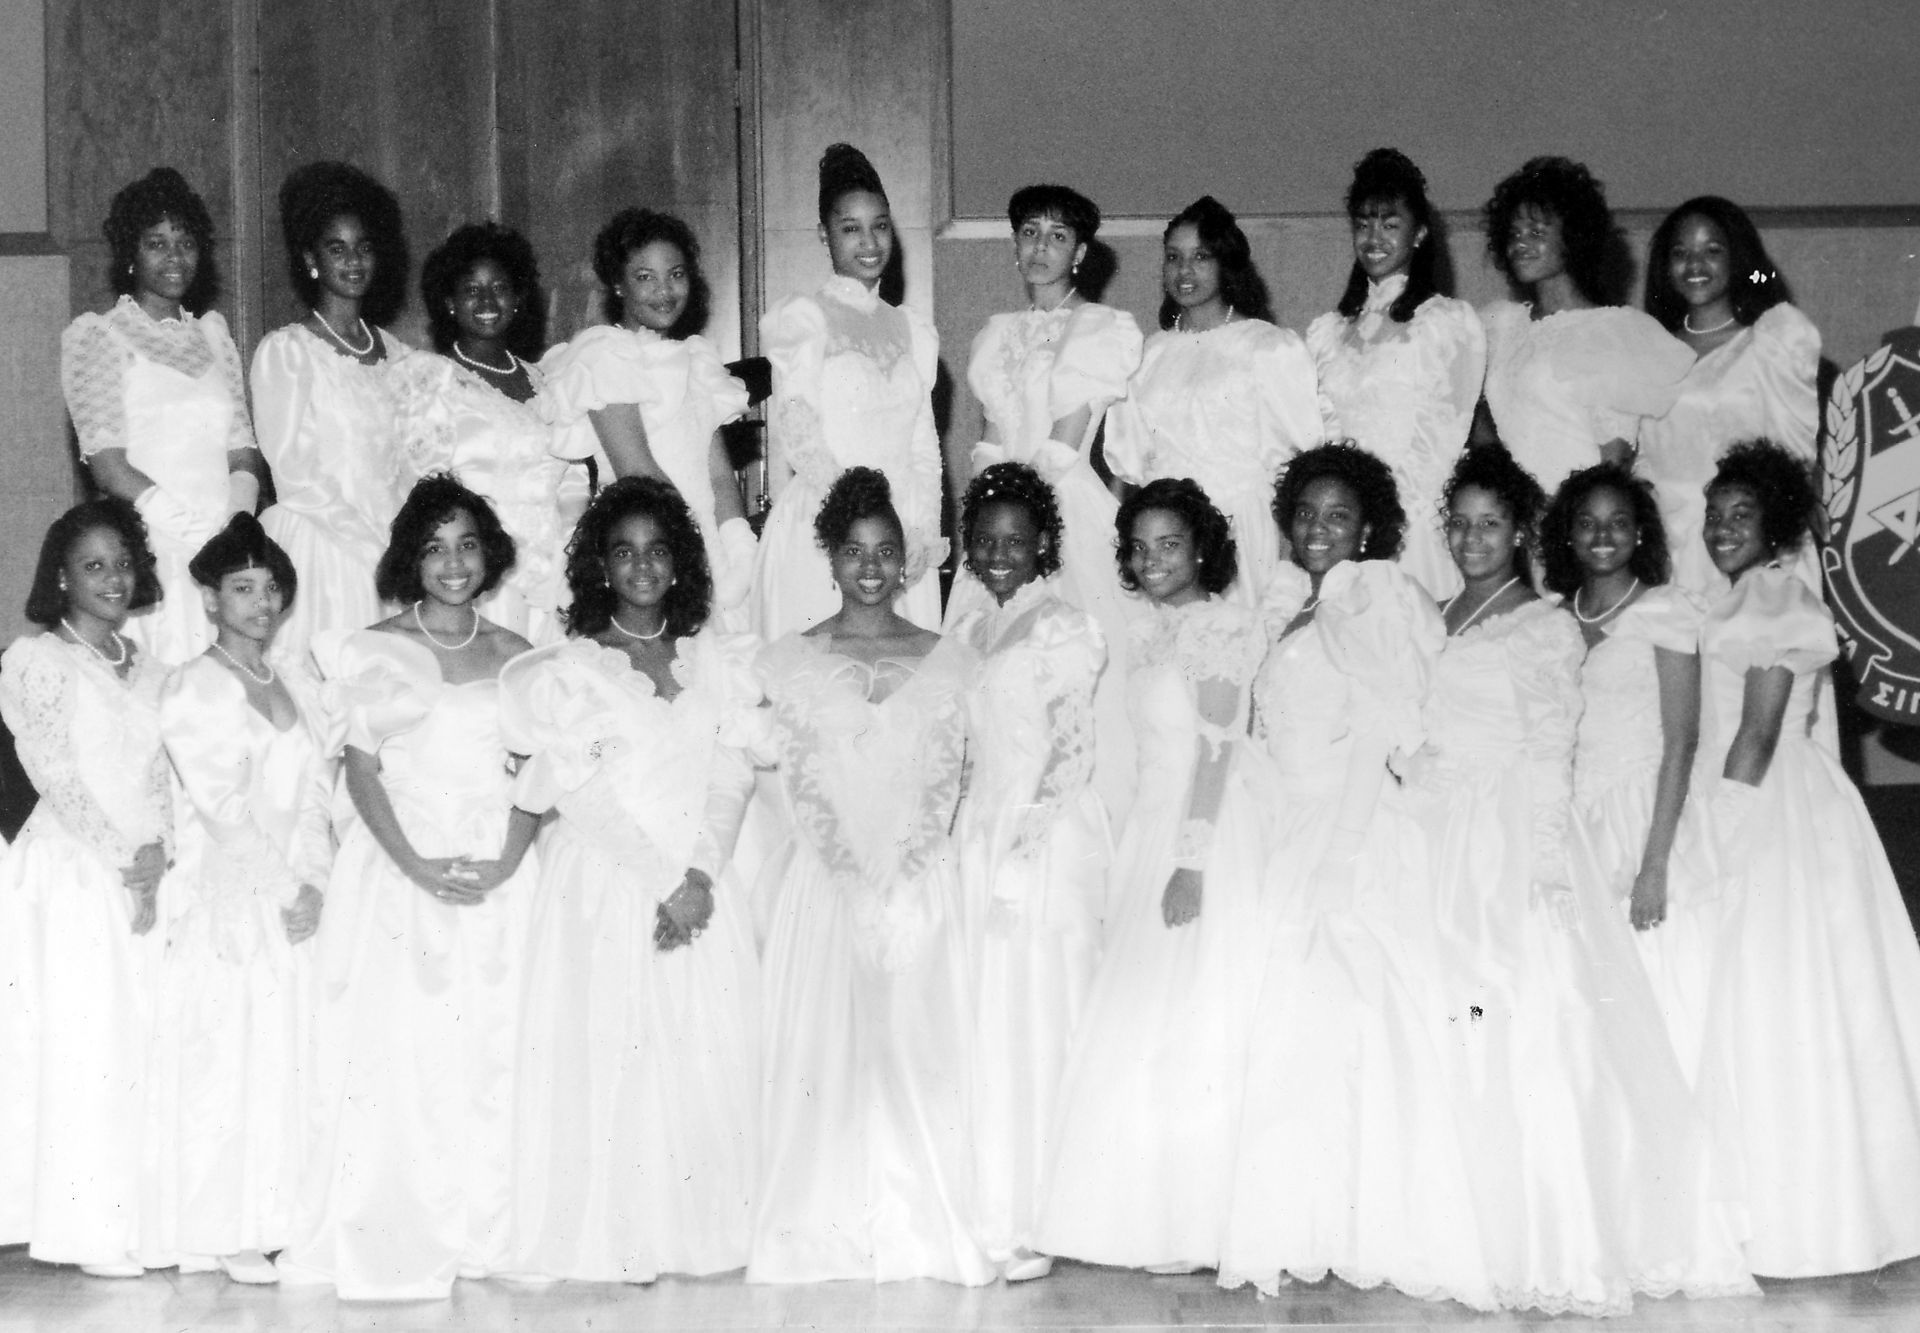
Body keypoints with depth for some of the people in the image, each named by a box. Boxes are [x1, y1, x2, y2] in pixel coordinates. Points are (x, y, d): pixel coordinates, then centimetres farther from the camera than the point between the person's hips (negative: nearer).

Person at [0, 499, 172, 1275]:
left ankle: (138, 1218, 8)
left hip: (146, 876, 5)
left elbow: (160, 774, 10)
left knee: (144, 1040, 3)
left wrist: (157, 853, -7)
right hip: (73, 869, -5)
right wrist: (122, 854, -13)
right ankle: (89, 1228, -1)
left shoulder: (148, 670, 16)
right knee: (81, 1040, -5)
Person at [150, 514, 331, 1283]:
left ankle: (286, 1220, 10)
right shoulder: (193, 689, -4)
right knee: (227, 1054, -4)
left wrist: (312, 882, -4)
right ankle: (229, 1233, 0)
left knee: (292, 1051, 4)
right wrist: (281, 889, -11)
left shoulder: (300, 687, 15)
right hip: (226, 896, -5)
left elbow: (317, 794, 9)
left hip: (298, 897, 5)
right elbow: (221, 803, -10)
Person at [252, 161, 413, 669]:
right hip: (320, 547, -5)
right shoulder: (284, 351, -2)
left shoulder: (393, 351, 15)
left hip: (393, 548, 5)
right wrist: (373, 543, -10)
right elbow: (293, 474, -6)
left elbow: (407, 464, 14)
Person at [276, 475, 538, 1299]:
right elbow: (360, 768, 0)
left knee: (490, 1052, -2)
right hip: (398, 872, -2)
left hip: (499, 878, 2)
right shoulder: (372, 652, 6)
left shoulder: (516, 657, 12)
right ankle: (393, 1240, -1)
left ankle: (481, 1230, 6)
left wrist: (505, 861, -10)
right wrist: (417, 864, -13)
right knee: (397, 1049, -7)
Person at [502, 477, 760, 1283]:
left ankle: (700, 1227, 8)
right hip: (605, 885, -3)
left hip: (702, 885, 3)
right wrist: (661, 883, -13)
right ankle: (612, 1239, 2)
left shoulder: (716, 659, 11)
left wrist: (700, 874, -10)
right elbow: (584, 793, -6)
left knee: (710, 1055, -1)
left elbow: (732, 777, 4)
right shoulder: (570, 667, 2)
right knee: (609, 1055, -4)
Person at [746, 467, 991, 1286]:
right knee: (821, 1054, 0)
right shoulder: (789, 663, 6)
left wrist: (904, 865, -7)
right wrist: (848, 863, -9)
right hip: (823, 886, 0)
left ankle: (925, 1230, 10)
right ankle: (823, 1231, 8)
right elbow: (798, 784, 2)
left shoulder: (951, 665, 7)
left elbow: (954, 785, 4)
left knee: (920, 1053, 1)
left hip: (923, 890, 0)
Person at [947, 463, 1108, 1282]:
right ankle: (992, 1210, 9)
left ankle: (1039, 1223, -1)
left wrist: (1021, 839, -14)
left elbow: (1071, 750, -9)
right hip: (981, 838, 6)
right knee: (987, 1021, 4)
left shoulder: (1063, 629, -4)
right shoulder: (966, 633, 16)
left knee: (1042, 1019, -5)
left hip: (1050, 839, -6)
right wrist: (975, 837, 10)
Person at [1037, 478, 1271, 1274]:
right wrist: (1155, 856, 9)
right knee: (1144, 1024, 8)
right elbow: (1159, 750, 13)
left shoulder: (1220, 627, -10)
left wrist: (1191, 861, -21)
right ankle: (1154, 1215, 13)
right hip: (1153, 828, 8)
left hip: (1211, 834, -8)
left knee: (1195, 1026, -5)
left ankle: (1196, 1229, 2)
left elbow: (1217, 749, -16)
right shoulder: (1155, 632, 15)